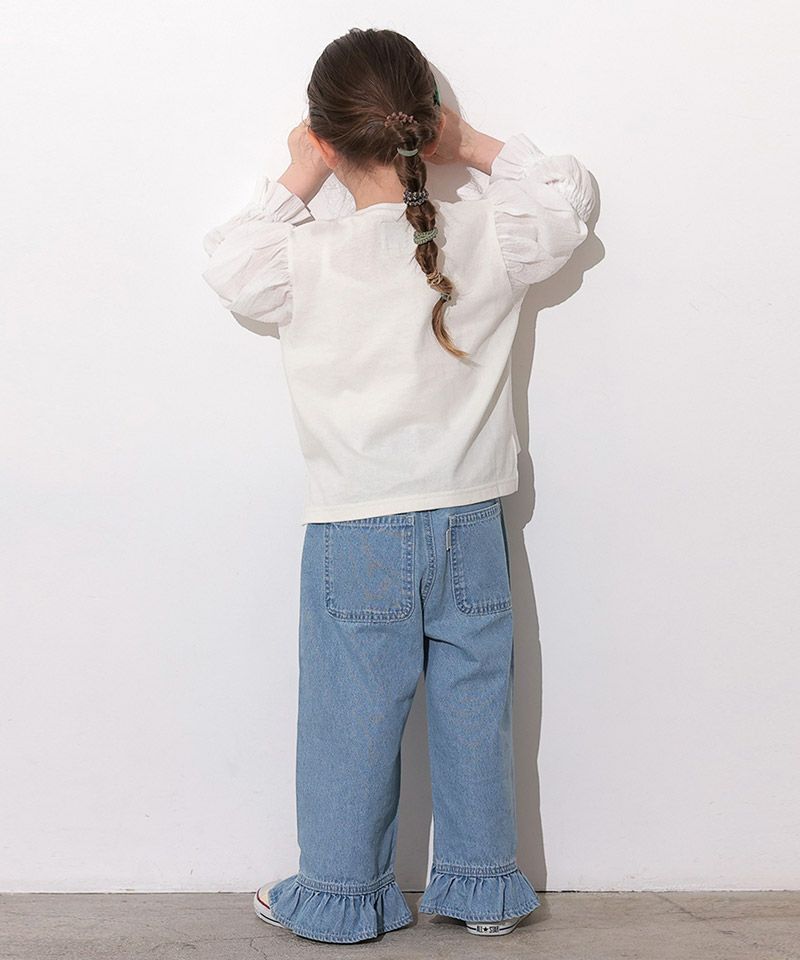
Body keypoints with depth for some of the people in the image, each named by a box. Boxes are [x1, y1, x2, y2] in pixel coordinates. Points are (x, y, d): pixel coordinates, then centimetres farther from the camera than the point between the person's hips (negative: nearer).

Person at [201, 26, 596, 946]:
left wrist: (291, 187, 7)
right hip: (470, 527, 2)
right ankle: (483, 886, 27)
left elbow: (228, 265, 7)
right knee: (474, 710, 14)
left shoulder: (306, 261, -13)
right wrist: (480, 148, 11)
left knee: (349, 720, 10)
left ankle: (341, 895, 23)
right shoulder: (489, 240, -7)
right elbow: (568, 196, 12)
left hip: (356, 536, -2)